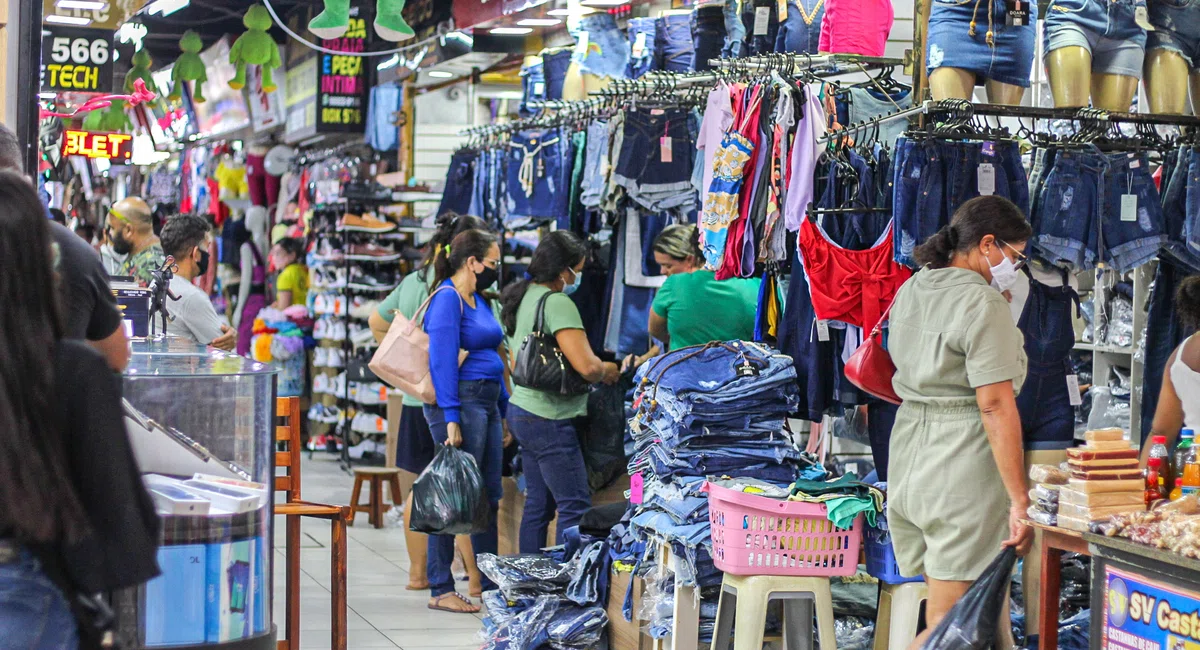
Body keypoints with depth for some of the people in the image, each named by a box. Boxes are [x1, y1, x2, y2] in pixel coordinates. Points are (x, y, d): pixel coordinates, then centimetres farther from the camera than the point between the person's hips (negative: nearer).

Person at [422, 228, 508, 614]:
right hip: (460, 402, -10)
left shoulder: (479, 301, 18)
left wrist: (504, 411, 19)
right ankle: (440, 590, 0)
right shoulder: (447, 299, -11)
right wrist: (451, 419, -21)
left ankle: (492, 584, 20)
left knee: (489, 496, 12)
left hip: (487, 404, 10)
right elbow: (442, 362, -17)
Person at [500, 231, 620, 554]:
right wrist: (609, 370, -3)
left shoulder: (525, 296, 11)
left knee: (538, 504, 14)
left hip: (521, 409, 10)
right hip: (549, 419, -10)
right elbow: (586, 366, -26)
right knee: (576, 506, -6)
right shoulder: (558, 303, -18)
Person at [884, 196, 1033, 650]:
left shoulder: (910, 292, 13)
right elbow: (996, 405, -18)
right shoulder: (983, 303, -13)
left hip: (909, 455, 9)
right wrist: (1020, 500, -18)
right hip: (965, 463, -9)